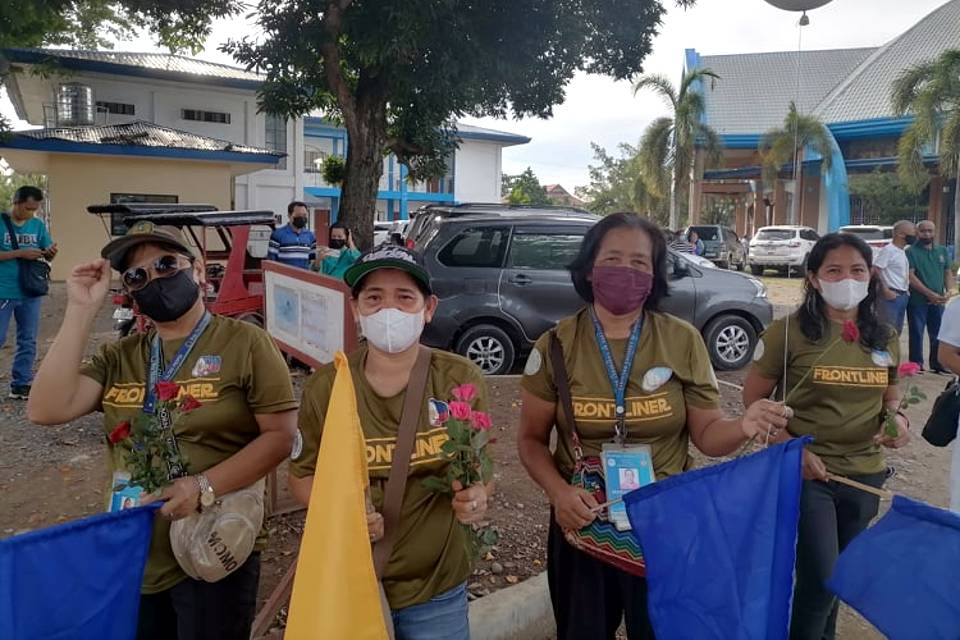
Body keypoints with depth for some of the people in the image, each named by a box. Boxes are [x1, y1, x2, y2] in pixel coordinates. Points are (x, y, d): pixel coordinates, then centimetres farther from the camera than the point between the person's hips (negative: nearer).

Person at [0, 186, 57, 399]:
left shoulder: (38, 225, 6)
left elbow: (48, 256, 9)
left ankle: (21, 385, 19)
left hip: (30, 293, 4)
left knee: (28, 341, 9)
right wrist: (20, 253, -20)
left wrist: (51, 252, -14)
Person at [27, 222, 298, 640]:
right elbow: (46, 410, -9)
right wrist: (82, 310, -9)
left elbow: (281, 435, -12)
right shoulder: (118, 358, 6)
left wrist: (205, 486, -23)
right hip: (133, 555, 5)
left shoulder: (244, 343, -8)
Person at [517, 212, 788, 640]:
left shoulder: (683, 341, -8)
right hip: (582, 523, 0)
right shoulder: (556, 345, -9)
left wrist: (743, 427, -24)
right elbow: (531, 439, -1)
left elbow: (706, 433, -3)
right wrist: (558, 492, -19)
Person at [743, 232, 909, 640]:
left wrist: (897, 417, -7)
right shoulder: (788, 332, -13)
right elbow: (753, 400, -9)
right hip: (806, 474, -5)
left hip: (866, 476, 5)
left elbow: (890, 396, 16)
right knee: (820, 579, -2)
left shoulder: (886, 338, 2)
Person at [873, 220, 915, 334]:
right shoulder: (888, 250, -13)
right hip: (891, 296, -9)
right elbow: (876, 270, -18)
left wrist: (907, 290, 12)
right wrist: (885, 291, -18)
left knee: (897, 330, 14)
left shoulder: (904, 252, 14)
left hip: (903, 296, 9)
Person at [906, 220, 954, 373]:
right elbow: (910, 276, -12)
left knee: (938, 335, 11)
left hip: (938, 301, 5)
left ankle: (937, 365, 22)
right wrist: (929, 294, -18)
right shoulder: (911, 252, -5)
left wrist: (949, 291, -3)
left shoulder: (943, 251, 13)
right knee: (916, 334, -1)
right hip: (917, 301, -5)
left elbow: (948, 273, 15)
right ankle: (916, 365, 7)